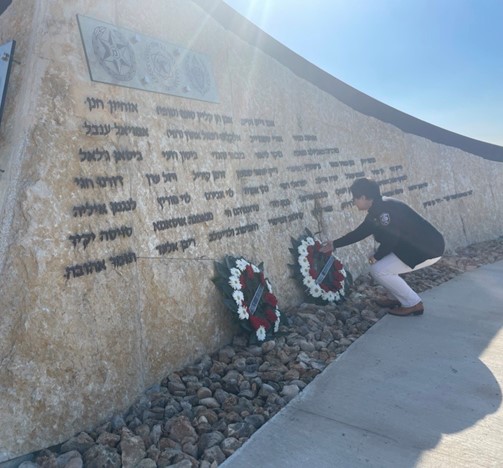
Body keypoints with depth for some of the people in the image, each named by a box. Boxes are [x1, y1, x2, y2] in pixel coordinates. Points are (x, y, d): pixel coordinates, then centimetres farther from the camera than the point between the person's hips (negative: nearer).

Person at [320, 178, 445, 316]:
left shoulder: (385, 208, -21)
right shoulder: (376, 211, 10)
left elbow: (390, 240, -22)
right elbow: (360, 232, 19)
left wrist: (376, 257, -4)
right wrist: (334, 244, 23)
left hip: (429, 249, -10)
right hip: (414, 246, 10)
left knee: (378, 270, -11)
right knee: (381, 263, 15)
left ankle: (413, 304, 0)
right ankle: (401, 299, 22)